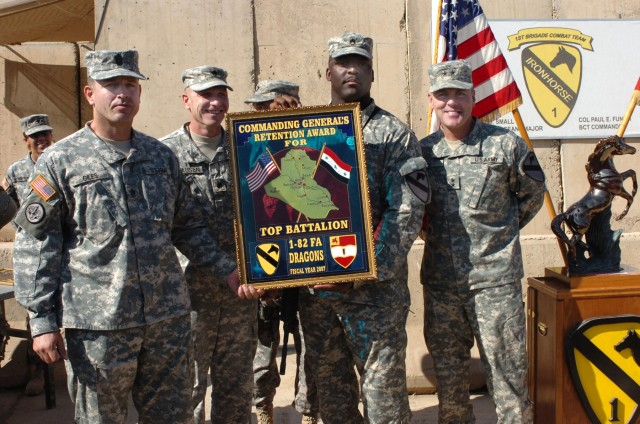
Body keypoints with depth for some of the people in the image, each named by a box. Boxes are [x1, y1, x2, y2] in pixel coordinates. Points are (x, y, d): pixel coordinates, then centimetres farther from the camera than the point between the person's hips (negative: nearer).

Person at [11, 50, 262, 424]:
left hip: (169, 318, 4)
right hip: (98, 324, -3)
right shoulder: (59, 162, -2)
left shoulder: (162, 156, 9)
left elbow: (189, 227, 16)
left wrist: (228, 270, 7)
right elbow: (35, 246, -3)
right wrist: (43, 322, -7)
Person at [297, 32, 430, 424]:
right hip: (314, 286, 4)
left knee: (384, 391, 2)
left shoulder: (394, 134, 0)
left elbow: (407, 212, -8)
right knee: (330, 389, 15)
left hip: (375, 287, -4)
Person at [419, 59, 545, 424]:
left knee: (507, 372, 4)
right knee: (448, 377, 14)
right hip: (440, 282, 4)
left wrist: (500, 233, 7)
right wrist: (441, 236, 6)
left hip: (495, 280, -3)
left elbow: (532, 194, 9)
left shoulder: (505, 144, -4)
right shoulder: (423, 151, 5)